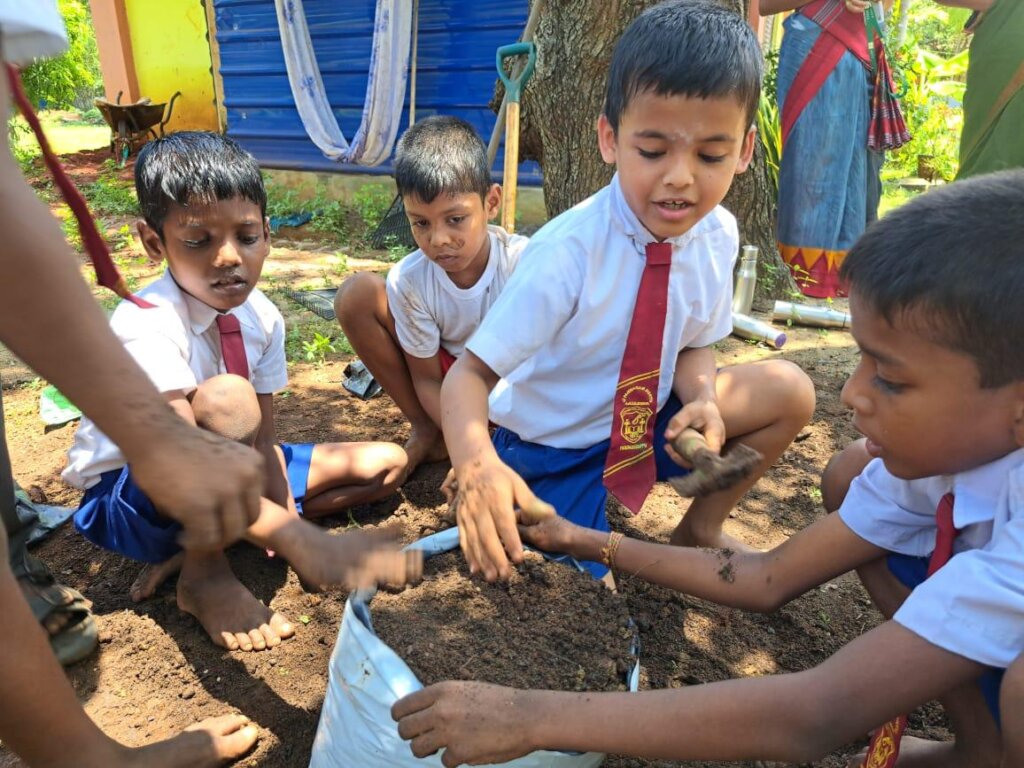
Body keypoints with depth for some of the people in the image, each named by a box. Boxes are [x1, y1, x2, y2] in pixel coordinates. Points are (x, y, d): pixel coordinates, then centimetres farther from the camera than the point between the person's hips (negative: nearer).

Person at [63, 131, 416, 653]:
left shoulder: (261, 317, -8)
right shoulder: (147, 327, -29)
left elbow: (261, 437, -6)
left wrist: (282, 514, -20)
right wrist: (297, 538, -51)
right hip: (127, 498, -7)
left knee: (384, 463, 0)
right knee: (226, 398, -38)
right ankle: (204, 575, -16)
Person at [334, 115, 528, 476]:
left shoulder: (524, 263, -27)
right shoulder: (409, 280, -21)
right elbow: (427, 379, -13)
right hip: (452, 384, 2)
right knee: (356, 294, -18)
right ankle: (425, 432, -5)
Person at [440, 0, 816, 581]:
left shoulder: (718, 235, -12)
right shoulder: (569, 250, -29)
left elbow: (695, 343, 2)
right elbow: (471, 373, -28)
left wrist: (703, 399, -21)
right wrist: (477, 464, -49)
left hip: (647, 423, 6)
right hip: (553, 451, -5)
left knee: (790, 390, -8)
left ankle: (701, 528, 11)